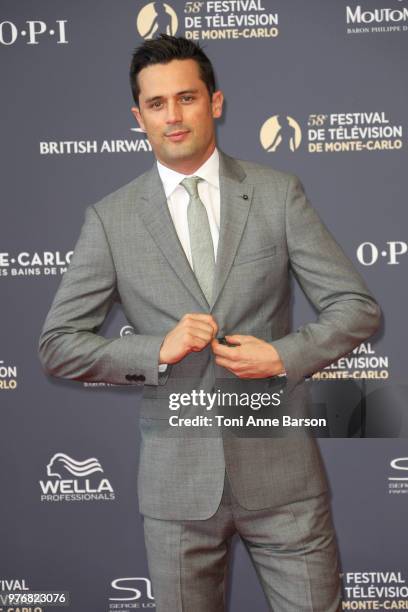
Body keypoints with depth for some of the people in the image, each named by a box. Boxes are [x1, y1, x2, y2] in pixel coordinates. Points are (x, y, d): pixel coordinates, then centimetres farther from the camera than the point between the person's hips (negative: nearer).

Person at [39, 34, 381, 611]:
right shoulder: (110, 218, -1)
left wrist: (285, 356, -16)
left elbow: (358, 307, 1)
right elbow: (57, 345, -1)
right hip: (176, 475, 0)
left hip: (279, 468, 0)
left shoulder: (278, 193, -1)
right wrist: (157, 350, -16)